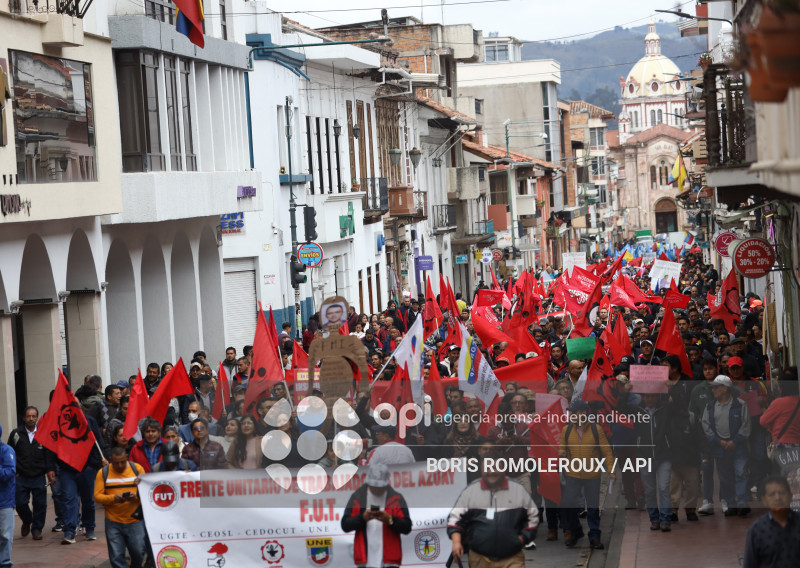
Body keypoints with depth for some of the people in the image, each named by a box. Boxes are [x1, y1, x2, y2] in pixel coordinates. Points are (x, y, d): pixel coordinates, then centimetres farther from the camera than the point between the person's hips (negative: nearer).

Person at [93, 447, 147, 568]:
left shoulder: (137, 469, 3)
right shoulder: (103, 472, 3)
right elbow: (97, 496, -2)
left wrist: (136, 496, -20)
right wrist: (113, 498, -20)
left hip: (135, 521, 0)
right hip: (113, 522, 0)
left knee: (138, 552, 0)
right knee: (116, 556, -2)